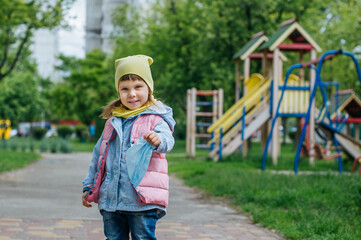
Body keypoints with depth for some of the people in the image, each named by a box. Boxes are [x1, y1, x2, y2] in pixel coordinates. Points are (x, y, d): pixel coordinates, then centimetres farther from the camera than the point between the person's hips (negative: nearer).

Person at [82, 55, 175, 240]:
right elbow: (99, 154, 22)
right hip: (110, 197, 5)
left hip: (143, 199, -5)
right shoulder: (113, 121, 13)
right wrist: (89, 186, 23)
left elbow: (167, 140, -23)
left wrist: (158, 140, -47)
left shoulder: (156, 119, -3)